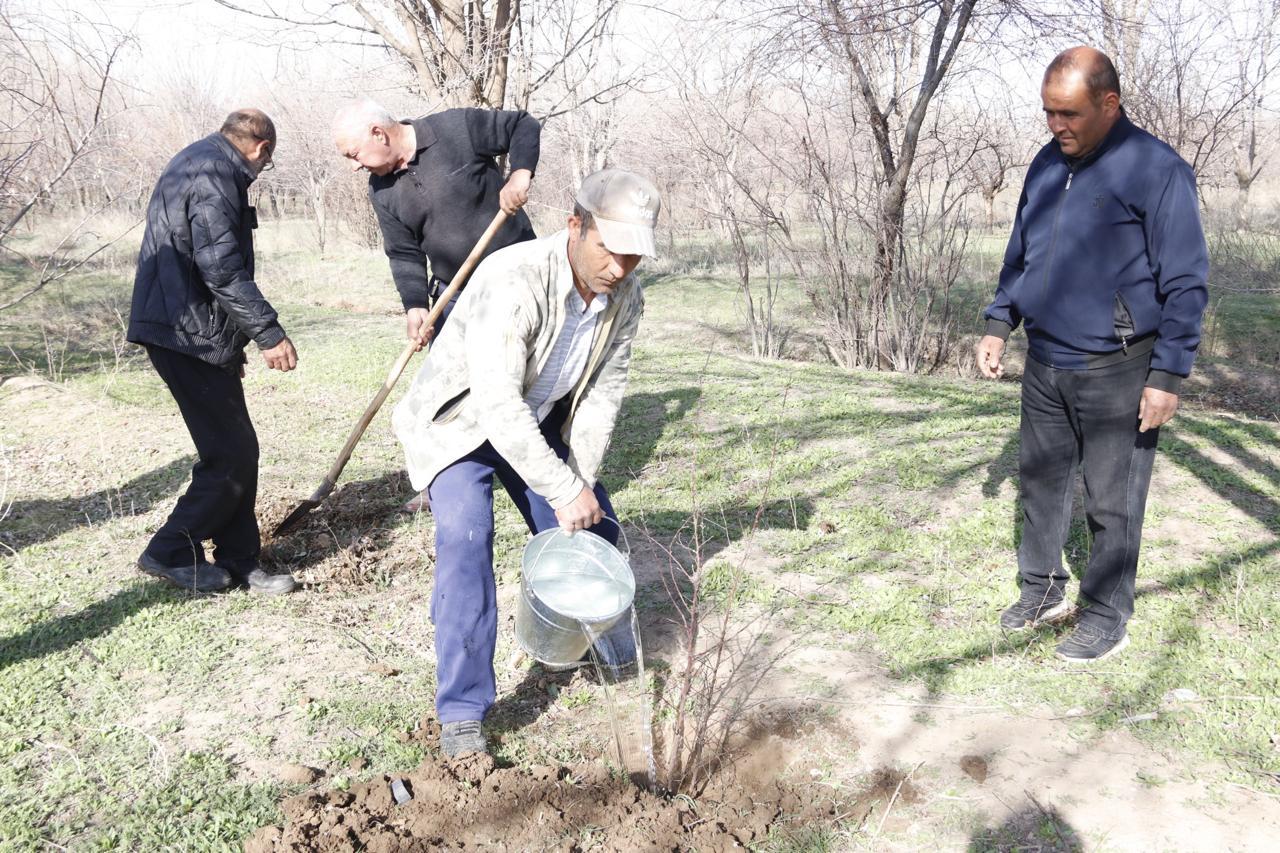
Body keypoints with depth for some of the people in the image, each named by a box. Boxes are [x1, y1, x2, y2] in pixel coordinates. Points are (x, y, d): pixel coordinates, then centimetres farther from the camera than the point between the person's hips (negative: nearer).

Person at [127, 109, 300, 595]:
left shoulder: (200, 162, 20)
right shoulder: (213, 175, -14)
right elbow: (222, 268, -23)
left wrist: (239, 339, 27)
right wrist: (268, 332, -22)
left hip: (192, 331, 11)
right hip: (189, 334, -11)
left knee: (235, 450, 12)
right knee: (232, 455, -5)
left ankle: (238, 561, 17)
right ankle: (170, 552, 7)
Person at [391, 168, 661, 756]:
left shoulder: (625, 298, -14)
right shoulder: (513, 279, -36)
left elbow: (602, 395, -7)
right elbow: (497, 403, -40)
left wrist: (581, 482, -15)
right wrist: (564, 489, -37)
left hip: (539, 422, 6)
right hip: (462, 420, -6)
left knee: (594, 527, 7)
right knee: (466, 538, -25)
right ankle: (461, 711, -15)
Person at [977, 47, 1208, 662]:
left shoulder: (1156, 171, -12)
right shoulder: (1046, 165, 8)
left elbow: (1185, 284, -12)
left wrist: (1168, 377, -15)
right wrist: (998, 325, 8)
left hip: (1116, 374, -6)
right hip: (1044, 364, 7)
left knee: (1112, 504, 4)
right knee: (1040, 481, 16)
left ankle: (1107, 620, 19)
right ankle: (1042, 591, 33)